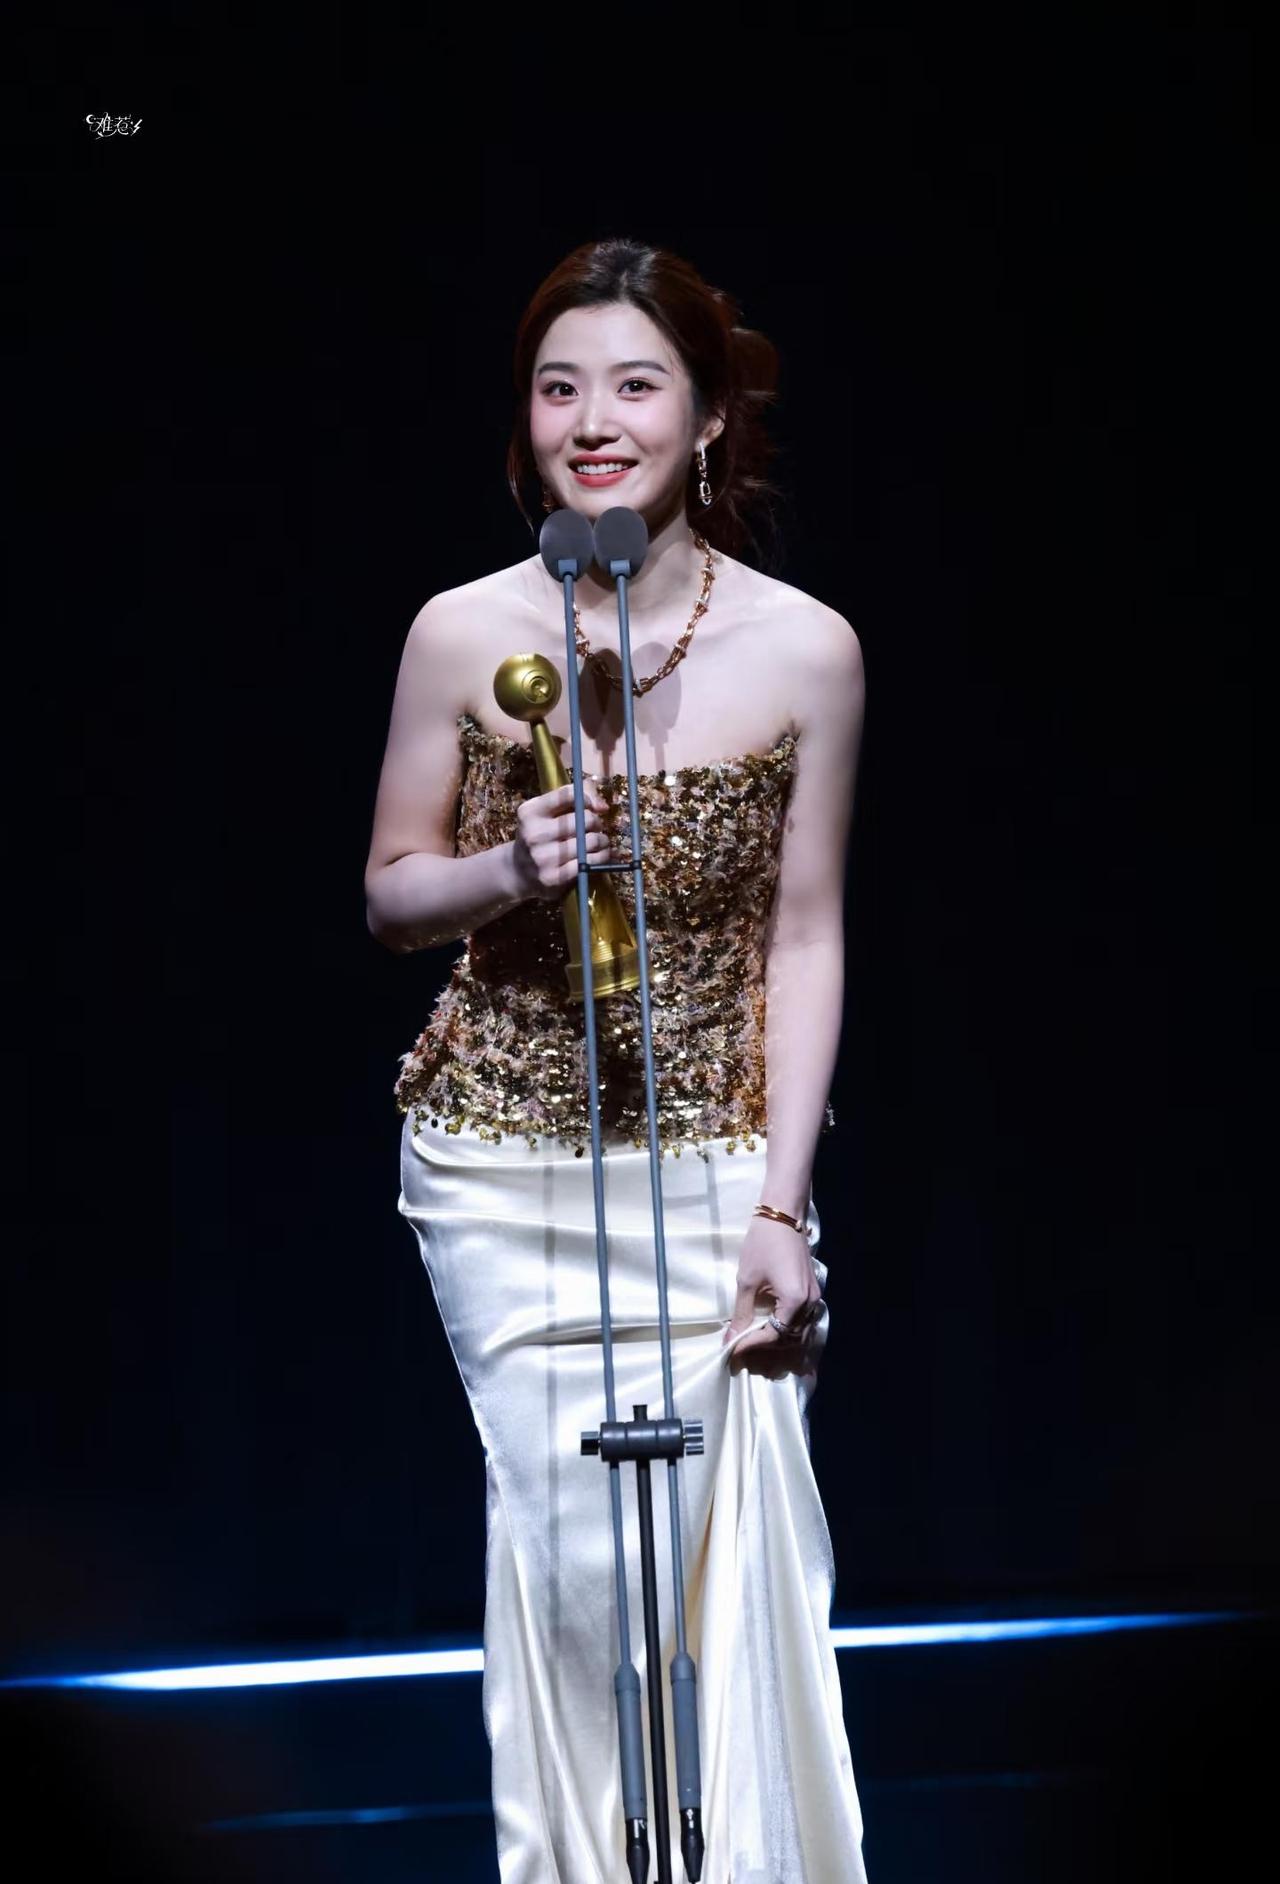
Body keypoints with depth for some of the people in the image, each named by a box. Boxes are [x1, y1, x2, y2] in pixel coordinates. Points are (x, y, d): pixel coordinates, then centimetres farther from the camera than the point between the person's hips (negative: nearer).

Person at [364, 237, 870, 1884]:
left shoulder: (806, 653, -4)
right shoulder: (463, 636, -3)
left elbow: (807, 939, 1)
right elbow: (390, 897, 8)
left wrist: (782, 1208, -4)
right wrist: (507, 869, -15)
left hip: (714, 1160, 0)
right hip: (504, 1162, 0)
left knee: (729, 1545, -6)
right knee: (578, 1545, -4)